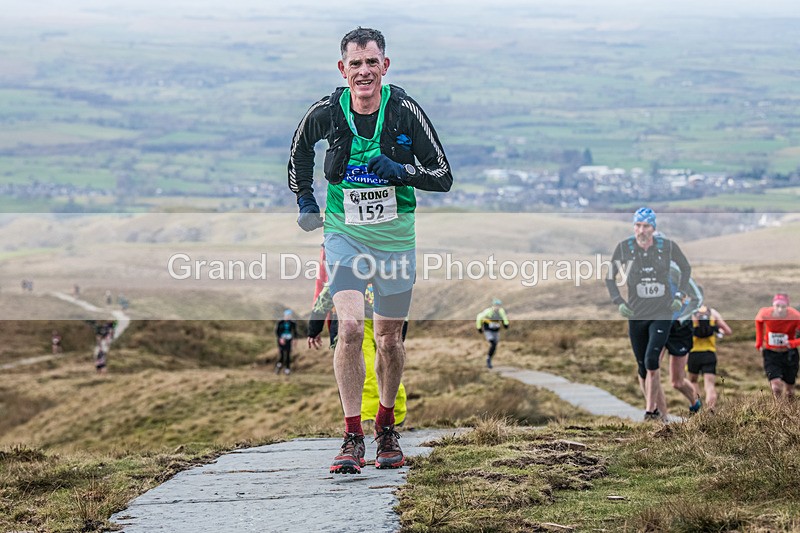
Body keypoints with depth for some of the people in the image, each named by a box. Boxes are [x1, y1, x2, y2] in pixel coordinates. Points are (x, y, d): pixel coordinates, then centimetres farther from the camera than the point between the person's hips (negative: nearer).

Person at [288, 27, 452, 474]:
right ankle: (353, 437, -13)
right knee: (350, 326, -19)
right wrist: (305, 199, 11)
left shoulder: (405, 111, -11)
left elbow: (444, 177, -6)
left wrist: (400, 170, -22)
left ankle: (386, 427, 33)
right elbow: (300, 149, 15)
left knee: (390, 337, 10)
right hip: (345, 234, -1)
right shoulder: (326, 113, -8)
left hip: (396, 237, 1)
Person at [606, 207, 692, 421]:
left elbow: (686, 268, 12)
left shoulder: (667, 246, -7)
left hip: (662, 314, -2)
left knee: (651, 361, -18)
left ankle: (650, 411, -9)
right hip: (636, 315, 2)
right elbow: (610, 278, 7)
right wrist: (619, 302, -6)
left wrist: (679, 295, 1)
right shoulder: (624, 247, -6)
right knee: (642, 368, 6)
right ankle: (655, 410, 21)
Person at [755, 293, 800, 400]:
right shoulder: (765, 314, -18)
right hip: (771, 354, 0)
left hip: (789, 354, 0)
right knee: (776, 387, -18)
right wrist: (759, 343, 12)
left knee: (789, 392, 10)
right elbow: (758, 321, 9)